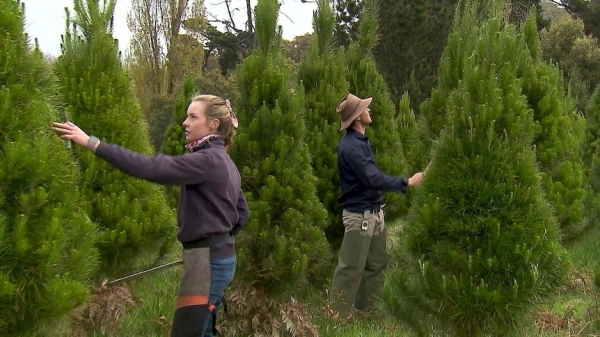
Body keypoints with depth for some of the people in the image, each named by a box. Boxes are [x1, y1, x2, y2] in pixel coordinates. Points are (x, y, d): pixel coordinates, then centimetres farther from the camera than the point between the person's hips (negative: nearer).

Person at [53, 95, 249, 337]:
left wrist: (92, 143, -29)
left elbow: (151, 167, -27)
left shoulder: (207, 161, -18)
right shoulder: (223, 163, 12)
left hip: (208, 261, -10)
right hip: (219, 257, 10)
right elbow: (242, 214, 20)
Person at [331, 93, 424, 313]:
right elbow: (373, 178, -24)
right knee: (351, 268, -3)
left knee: (376, 264, 16)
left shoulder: (361, 141, 12)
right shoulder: (350, 146, -20)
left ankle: (364, 308, 26)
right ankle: (340, 314, 6)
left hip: (374, 212, 10)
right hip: (359, 215, -10)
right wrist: (407, 183, -18)